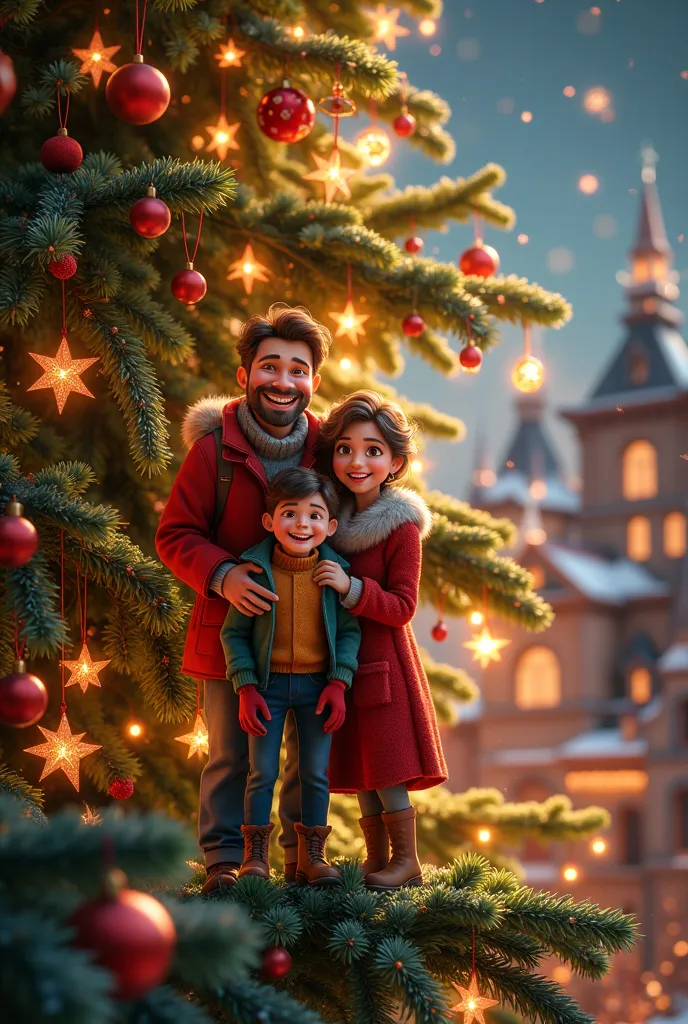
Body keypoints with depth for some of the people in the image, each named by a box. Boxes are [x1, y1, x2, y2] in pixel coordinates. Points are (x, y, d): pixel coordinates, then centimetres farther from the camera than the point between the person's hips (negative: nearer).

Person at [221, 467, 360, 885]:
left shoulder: (335, 572, -5)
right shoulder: (255, 570, -10)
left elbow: (349, 630, 1)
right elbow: (234, 632, -6)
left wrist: (339, 682, -8)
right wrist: (246, 688, -11)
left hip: (317, 683, 2)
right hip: (269, 682, -1)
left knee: (316, 773, 7)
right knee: (263, 772, 2)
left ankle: (312, 856, 18)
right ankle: (255, 856, 13)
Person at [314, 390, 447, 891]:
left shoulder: (401, 528, -12)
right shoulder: (336, 514, 6)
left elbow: (402, 606, -15)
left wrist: (351, 588, -27)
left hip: (382, 660, -6)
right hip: (341, 659, 6)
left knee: (387, 765, -5)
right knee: (360, 768, 10)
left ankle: (407, 860, 7)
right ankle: (376, 859, 19)